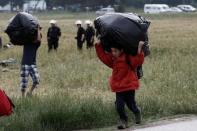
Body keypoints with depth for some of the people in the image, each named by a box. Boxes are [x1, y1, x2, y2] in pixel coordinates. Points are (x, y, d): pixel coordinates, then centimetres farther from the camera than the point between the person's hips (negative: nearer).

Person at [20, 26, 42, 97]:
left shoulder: (37, 44, 3)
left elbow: (38, 39, -17)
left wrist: (38, 30, -8)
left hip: (33, 64, 2)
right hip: (25, 64, -2)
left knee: (36, 79, -13)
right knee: (24, 81, -2)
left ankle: (30, 92, 9)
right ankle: (23, 96, 11)